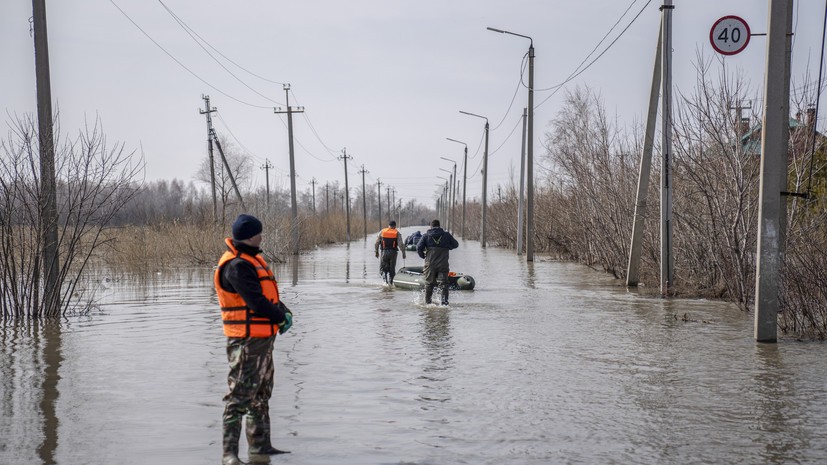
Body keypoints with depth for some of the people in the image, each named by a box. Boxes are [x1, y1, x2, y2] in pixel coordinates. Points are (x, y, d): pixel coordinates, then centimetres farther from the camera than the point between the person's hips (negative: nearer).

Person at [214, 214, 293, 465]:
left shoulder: (253, 259, 14)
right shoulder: (236, 265, -19)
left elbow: (270, 294, 14)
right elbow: (256, 301, -24)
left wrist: (284, 312, -2)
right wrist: (281, 318, -10)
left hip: (264, 338, 11)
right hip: (246, 341, -11)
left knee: (261, 395, 19)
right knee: (239, 396, -7)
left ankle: (260, 445, 31)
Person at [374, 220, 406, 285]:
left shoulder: (382, 232, 5)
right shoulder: (397, 233, 1)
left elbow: (376, 243, 4)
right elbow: (401, 244, -7)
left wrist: (376, 251, 13)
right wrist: (403, 253, -3)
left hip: (384, 252, 0)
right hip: (393, 252, 0)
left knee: (383, 267, 9)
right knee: (392, 268, 12)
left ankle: (384, 277, -14)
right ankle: (390, 282, 12)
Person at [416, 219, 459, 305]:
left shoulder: (426, 235, 2)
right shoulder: (446, 234, 3)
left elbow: (419, 247, -5)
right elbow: (456, 244, 9)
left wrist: (423, 256, 12)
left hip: (430, 263, 1)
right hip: (443, 264, -1)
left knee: (429, 283, 15)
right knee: (443, 283, -1)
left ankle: (427, 302, 21)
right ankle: (444, 300, -17)